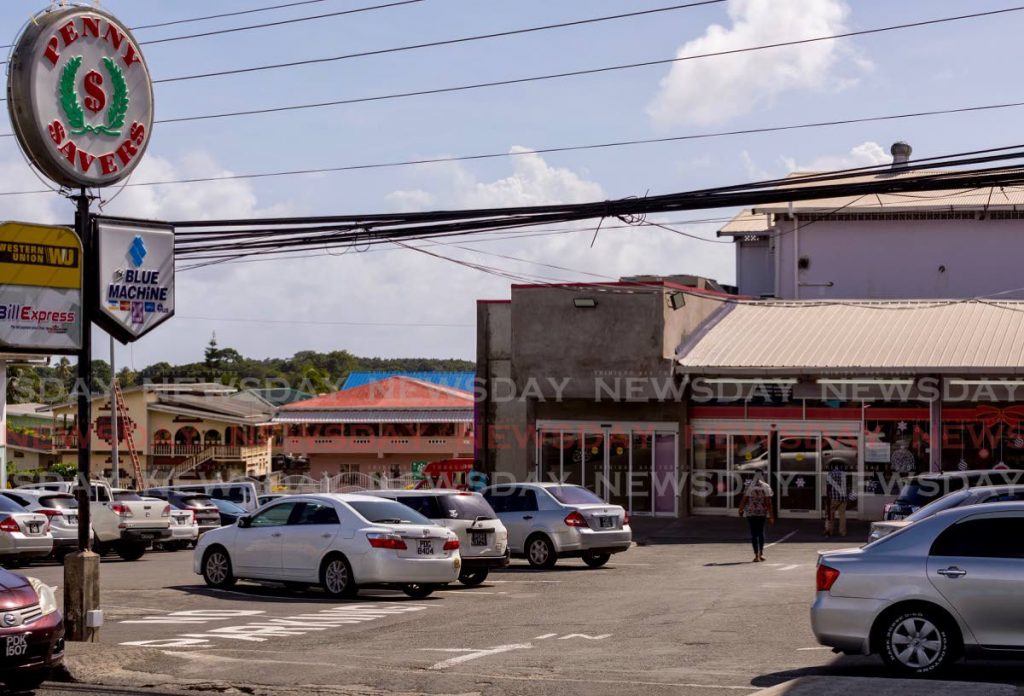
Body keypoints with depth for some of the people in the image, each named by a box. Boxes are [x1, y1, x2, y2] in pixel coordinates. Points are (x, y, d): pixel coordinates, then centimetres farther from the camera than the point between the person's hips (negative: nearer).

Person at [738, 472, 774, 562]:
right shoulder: (766, 487, -2)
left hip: (751, 512, -1)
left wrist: (740, 510, 10)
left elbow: (744, 500, -6)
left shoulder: (749, 487, -4)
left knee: (754, 533, 3)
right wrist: (771, 516, -2)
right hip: (762, 512, 2)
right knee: (761, 531, 19)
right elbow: (768, 502, -5)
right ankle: (761, 553, 15)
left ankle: (756, 555, -2)